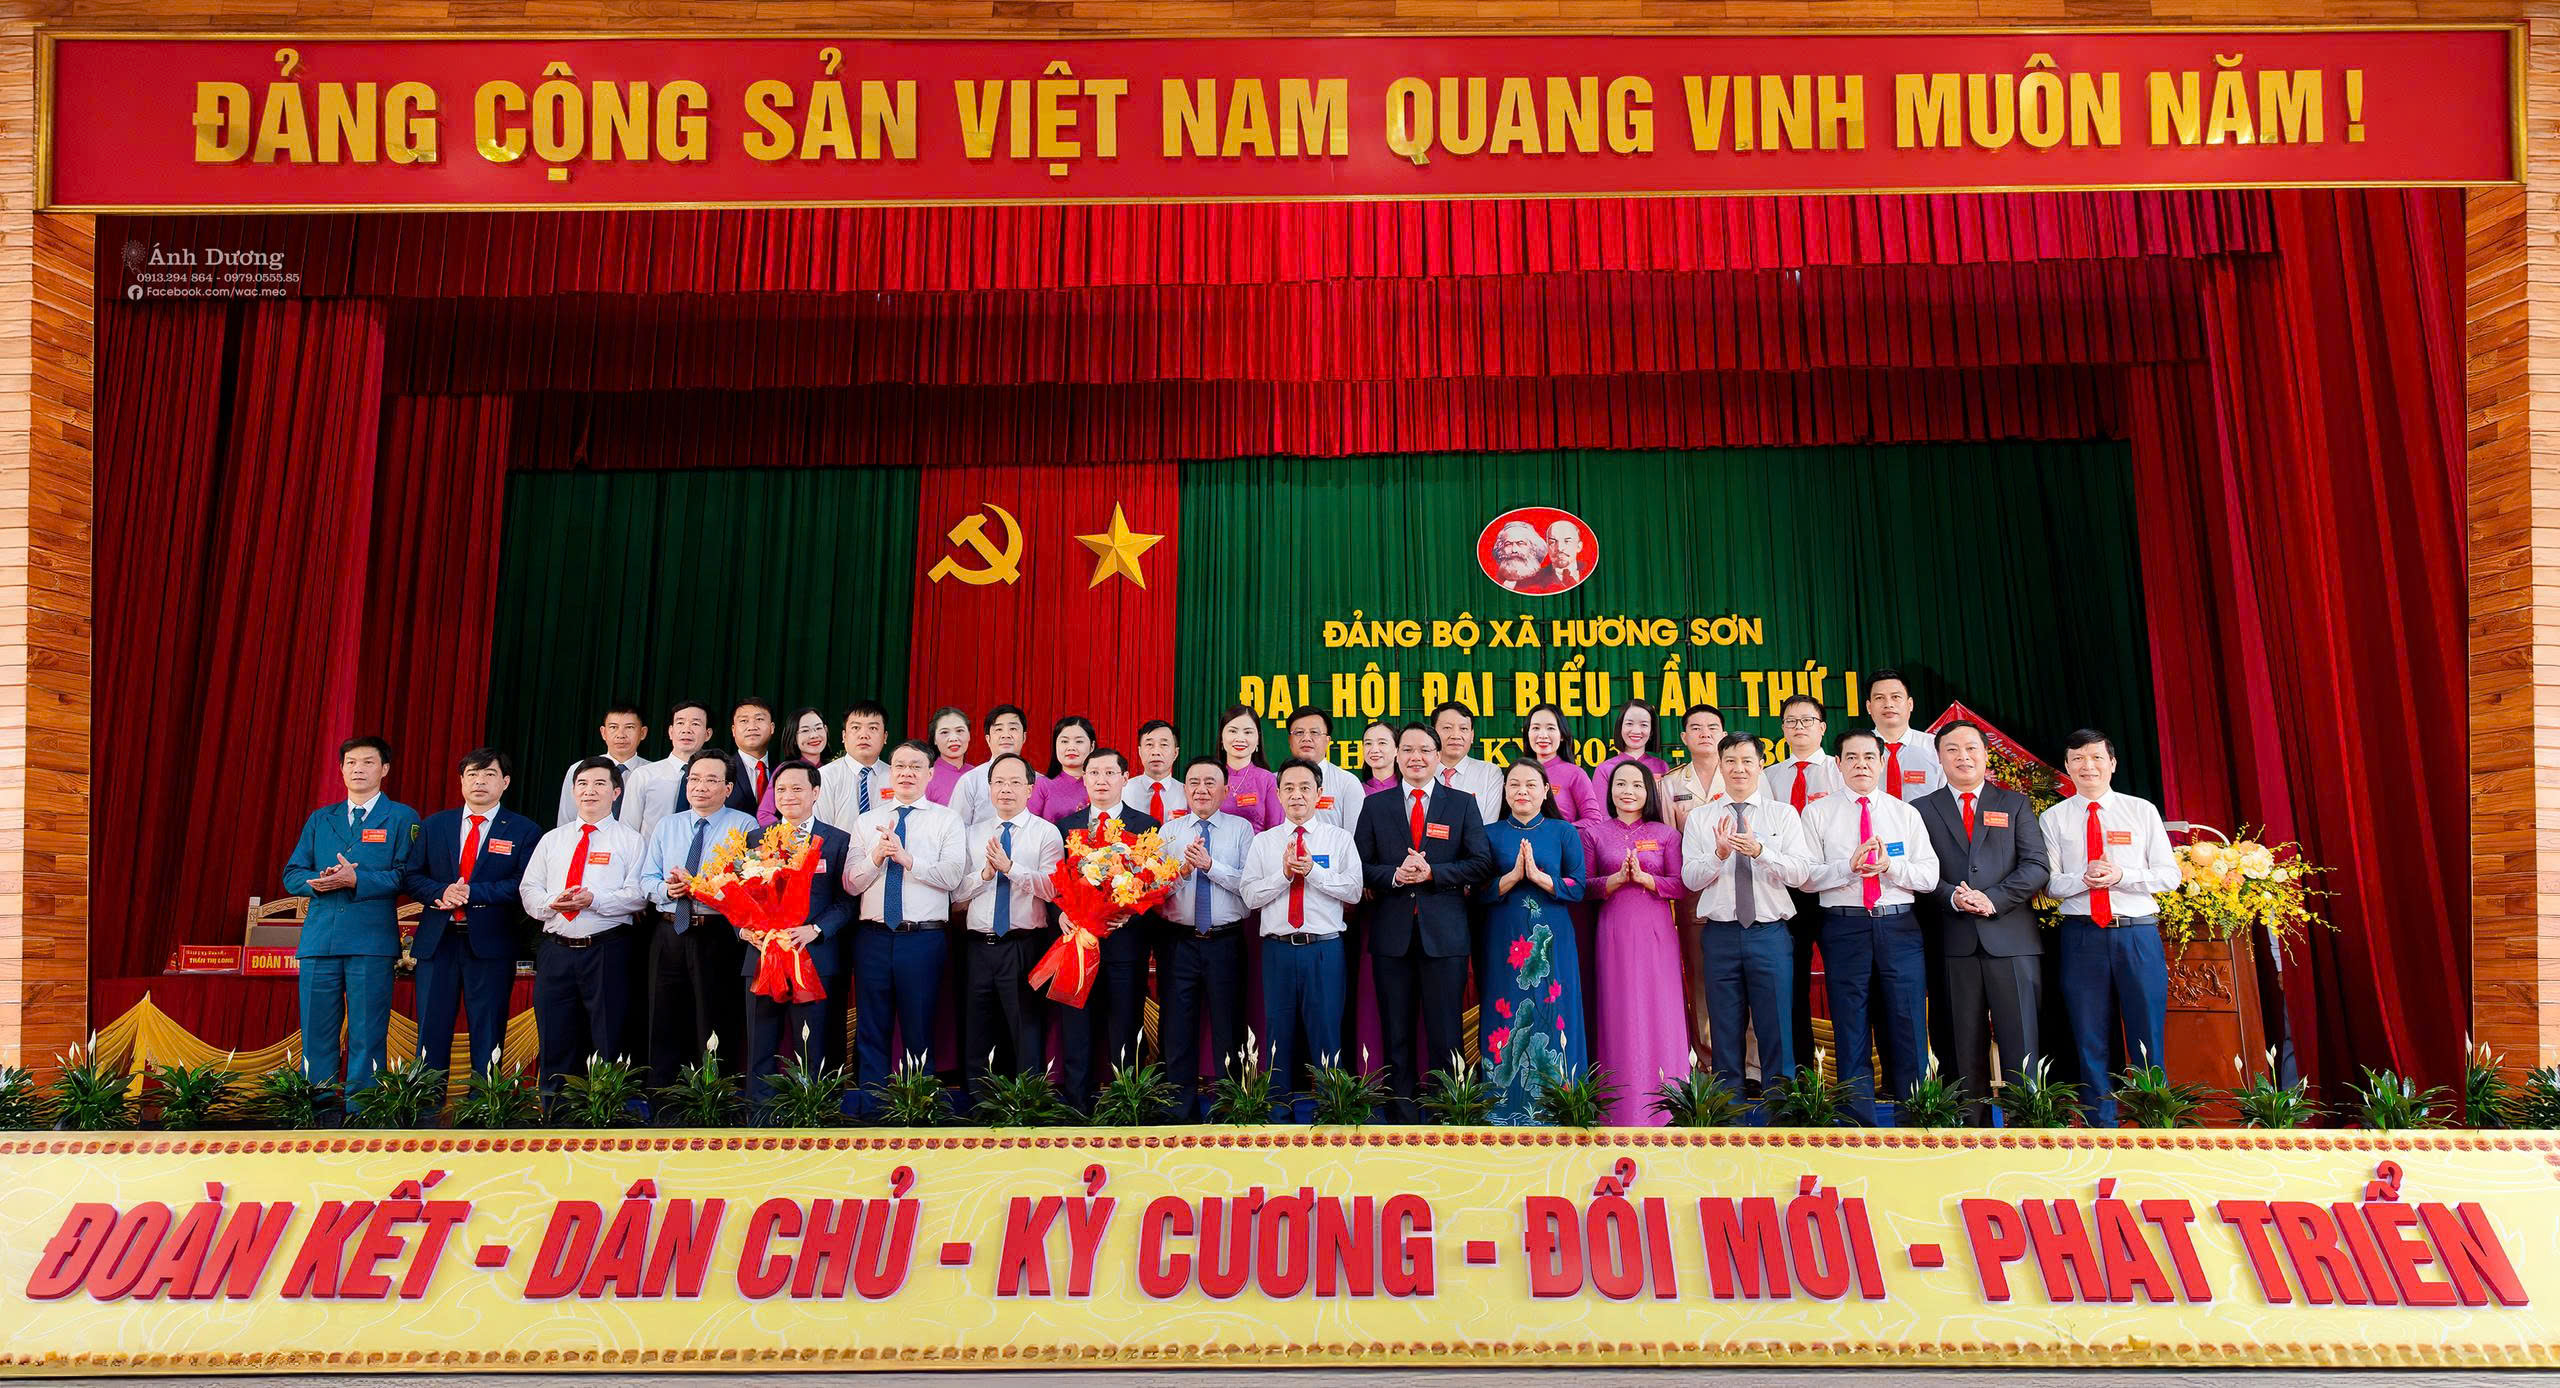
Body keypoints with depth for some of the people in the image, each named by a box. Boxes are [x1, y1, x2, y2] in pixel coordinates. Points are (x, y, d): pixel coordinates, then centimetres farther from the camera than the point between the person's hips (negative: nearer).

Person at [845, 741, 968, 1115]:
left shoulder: (946, 819, 5)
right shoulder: (866, 822, 13)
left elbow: (953, 875, -10)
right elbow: (851, 883, 6)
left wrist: (907, 859, -17)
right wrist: (876, 856, -11)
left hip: (924, 939, -2)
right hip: (873, 938, 2)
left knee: (919, 1032, 4)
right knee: (871, 1032, 7)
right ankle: (869, 1109, 16)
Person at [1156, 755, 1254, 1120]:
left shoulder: (1241, 829, 3)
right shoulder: (1168, 831, 8)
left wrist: (1210, 865, -18)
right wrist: (1183, 869, -17)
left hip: (1226, 942, -1)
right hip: (1179, 942, 2)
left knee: (1228, 1028, 7)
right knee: (1177, 1029, 7)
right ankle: (1182, 1111, 18)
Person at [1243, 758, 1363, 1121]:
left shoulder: (1340, 839, 5)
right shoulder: (1263, 842, 8)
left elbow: (1354, 891, -5)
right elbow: (1250, 896, 0)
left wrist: (1313, 872, -15)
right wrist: (1284, 874, -13)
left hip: (1325, 948, -2)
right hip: (1278, 949, 2)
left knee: (1326, 1030, 1)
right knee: (1279, 1031, 9)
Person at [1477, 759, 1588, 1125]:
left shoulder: (1564, 833, 6)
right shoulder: (1490, 834, 7)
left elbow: (1577, 888, -1)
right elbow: (1479, 892, 1)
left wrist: (1538, 876, -14)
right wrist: (1513, 876, -14)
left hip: (1551, 941, 0)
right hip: (1504, 942, 0)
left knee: (1551, 1018, 0)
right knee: (1506, 1021, 1)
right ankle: (1505, 1111, 9)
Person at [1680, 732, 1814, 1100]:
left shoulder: (1783, 814, 6)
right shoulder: (1700, 818, 9)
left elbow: (1801, 873, -6)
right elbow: (1689, 878, -1)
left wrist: (1760, 851, -22)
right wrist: (1719, 854, -18)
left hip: (1770, 933, -1)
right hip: (1720, 934, 1)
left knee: (1777, 1029, 1)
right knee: (1724, 1031, 7)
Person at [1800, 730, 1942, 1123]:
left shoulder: (1906, 813, 13)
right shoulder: (1817, 814, 6)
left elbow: (1930, 876, 6)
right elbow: (1806, 877, -1)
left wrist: (1891, 866, -11)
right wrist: (1848, 866, -15)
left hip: (1899, 928, 2)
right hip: (1844, 928, -1)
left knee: (1909, 1032, 2)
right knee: (1851, 1036, 3)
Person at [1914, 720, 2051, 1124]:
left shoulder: (2015, 803, 14)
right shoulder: (1922, 810, 12)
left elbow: (2035, 866, 4)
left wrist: (1993, 899, -10)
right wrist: (1952, 897, -14)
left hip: (2011, 938, 0)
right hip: (1953, 943, 0)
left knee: (2022, 1042, -2)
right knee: (1964, 1049, 3)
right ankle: (1973, 1125, 8)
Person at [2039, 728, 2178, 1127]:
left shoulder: (2143, 811, 7)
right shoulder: (2054, 818, 7)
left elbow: (2169, 875, 3)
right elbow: (2049, 884, 4)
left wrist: (2121, 876, -13)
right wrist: (2083, 878, -16)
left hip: (2138, 934, 0)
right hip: (2082, 935, 0)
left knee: (2148, 1038, 4)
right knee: (2090, 1042, 6)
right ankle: (2102, 1127, 15)